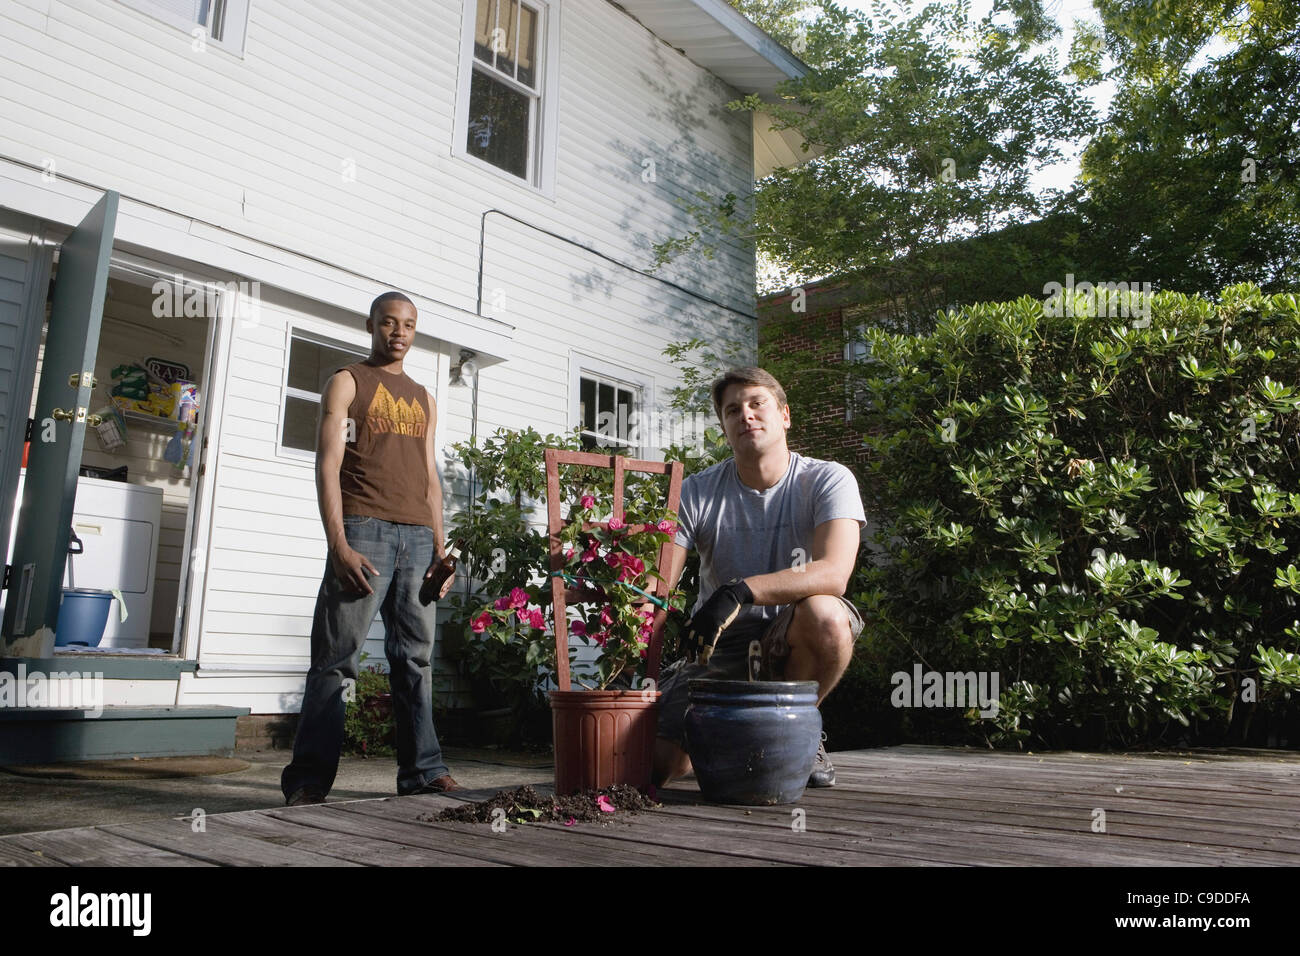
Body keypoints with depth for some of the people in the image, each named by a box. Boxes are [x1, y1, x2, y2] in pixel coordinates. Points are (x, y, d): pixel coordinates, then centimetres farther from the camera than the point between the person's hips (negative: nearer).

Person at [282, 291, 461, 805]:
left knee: (415, 657, 7)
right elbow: (328, 466, -3)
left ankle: (422, 768, 13)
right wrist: (339, 545, -14)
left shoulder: (423, 398, 22)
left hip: (418, 537, 5)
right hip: (364, 531, -5)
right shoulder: (348, 382, 7)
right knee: (337, 658, -5)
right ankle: (308, 778, 1)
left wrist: (441, 549, 11)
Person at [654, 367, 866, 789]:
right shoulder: (696, 493, -4)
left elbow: (833, 574, -26)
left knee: (825, 615, -36)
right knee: (653, 762, -14)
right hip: (717, 648, 2)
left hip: (790, 642, -1)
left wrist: (741, 591, -39)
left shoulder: (827, 480, -9)